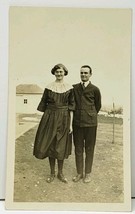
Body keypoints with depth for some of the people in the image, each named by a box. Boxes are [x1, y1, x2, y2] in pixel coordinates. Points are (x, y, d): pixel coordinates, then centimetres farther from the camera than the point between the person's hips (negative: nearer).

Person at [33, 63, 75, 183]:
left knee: (61, 147, 6)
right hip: (50, 118, 1)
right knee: (50, 145, 6)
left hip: (64, 119, 0)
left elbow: (71, 107, 0)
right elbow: (43, 105, 5)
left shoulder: (69, 88, 0)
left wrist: (70, 124, -4)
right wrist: (44, 121, 2)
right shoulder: (49, 87, 1)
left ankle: (60, 173, 22)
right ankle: (52, 173, 22)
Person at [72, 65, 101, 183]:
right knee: (78, 148, 9)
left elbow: (98, 105, 12)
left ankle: (87, 173, 19)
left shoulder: (95, 89, -2)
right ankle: (79, 173, 21)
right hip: (77, 122, 2)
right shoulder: (74, 88, 5)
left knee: (89, 149, 6)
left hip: (90, 123, -2)